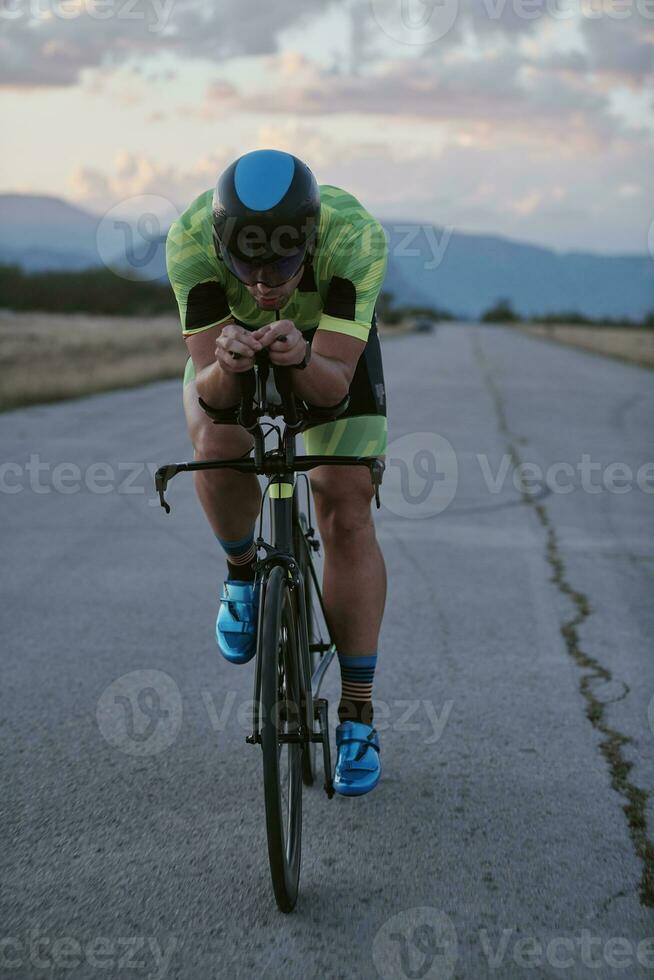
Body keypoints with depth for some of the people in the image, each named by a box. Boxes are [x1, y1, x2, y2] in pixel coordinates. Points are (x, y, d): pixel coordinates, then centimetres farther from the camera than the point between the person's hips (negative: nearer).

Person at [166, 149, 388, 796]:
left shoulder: (356, 235, -40)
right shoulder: (190, 238, -37)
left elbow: (334, 383, -40)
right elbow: (209, 392, -36)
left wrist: (300, 358, -61)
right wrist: (226, 366, -59)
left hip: (332, 342, 0)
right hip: (230, 337, 0)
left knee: (347, 516, -9)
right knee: (217, 449, -30)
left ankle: (357, 715, 2)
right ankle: (243, 570, 4)